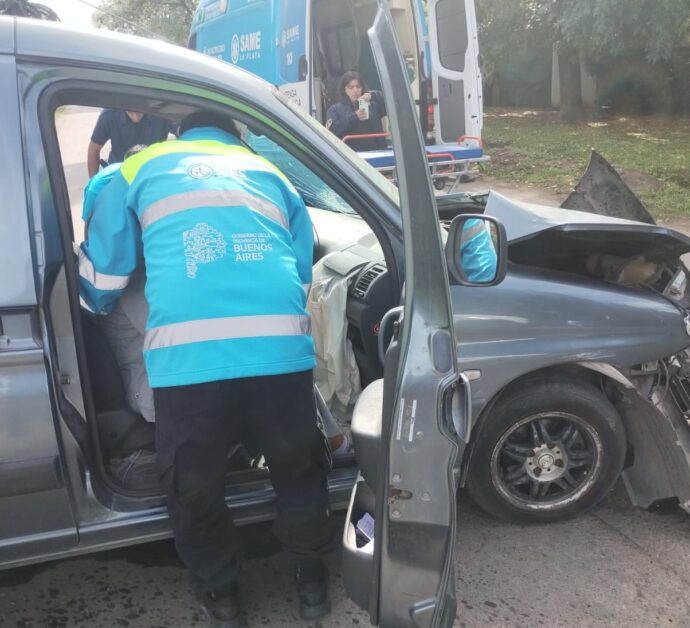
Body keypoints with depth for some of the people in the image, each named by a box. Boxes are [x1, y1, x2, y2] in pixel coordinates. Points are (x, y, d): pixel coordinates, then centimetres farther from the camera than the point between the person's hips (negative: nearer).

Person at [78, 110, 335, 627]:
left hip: (187, 355, -2)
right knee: (298, 468, 26)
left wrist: (99, 312, 48)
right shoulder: (270, 174, 29)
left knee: (194, 485, 22)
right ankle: (312, 577, 44)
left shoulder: (140, 169, 24)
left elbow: (100, 276, 25)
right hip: (281, 347, 2)